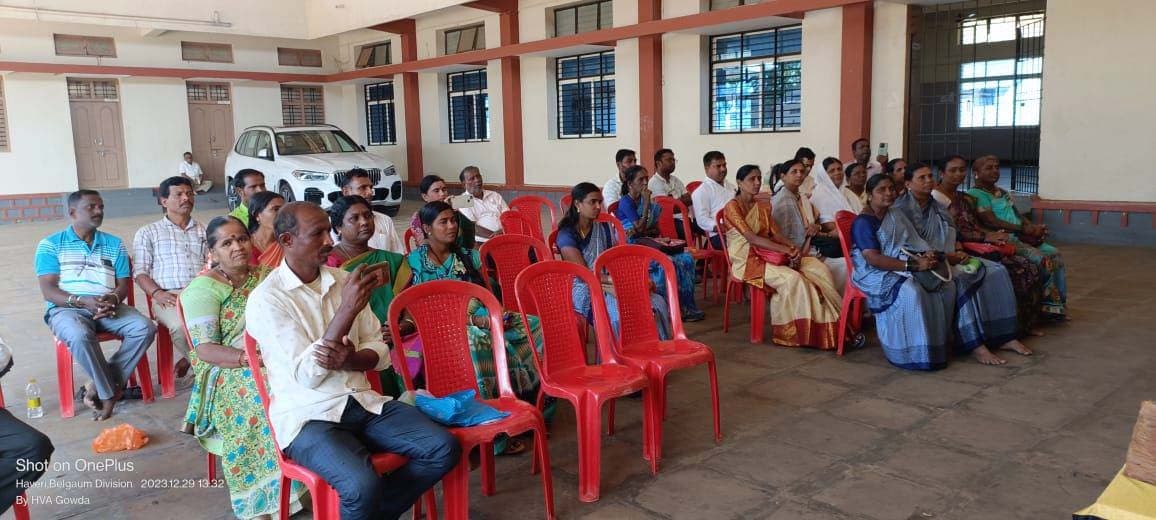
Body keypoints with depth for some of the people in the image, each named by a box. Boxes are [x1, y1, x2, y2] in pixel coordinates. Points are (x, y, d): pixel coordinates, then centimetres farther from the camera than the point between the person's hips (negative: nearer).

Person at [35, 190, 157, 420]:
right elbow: (48, 290, -4)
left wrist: (113, 300, -15)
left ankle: (99, 386, -17)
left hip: (109, 308, 3)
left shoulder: (114, 244, 15)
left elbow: (123, 284, 10)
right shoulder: (51, 244, 5)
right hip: (66, 308, -3)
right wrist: (83, 301, -22)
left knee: (145, 328, -25)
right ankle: (110, 392, -20)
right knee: (80, 336, -38)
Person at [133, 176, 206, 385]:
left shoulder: (205, 232, 26)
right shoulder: (148, 233, 19)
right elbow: (140, 272, 10)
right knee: (181, 325, -37)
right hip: (169, 296, -2)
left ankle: (189, 359, -13)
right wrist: (157, 293, -10)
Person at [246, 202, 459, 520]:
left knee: (444, 449, -12)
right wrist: (348, 308, -22)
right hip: (307, 416, -5)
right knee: (363, 485, -32)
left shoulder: (343, 280, 7)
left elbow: (380, 353, 8)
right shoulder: (265, 299, -10)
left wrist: (350, 359, -16)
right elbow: (307, 375, -18)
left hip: (362, 401, 6)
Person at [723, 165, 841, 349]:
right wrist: (786, 250, -24)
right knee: (792, 278, -31)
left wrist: (793, 247, -13)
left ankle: (829, 325, -10)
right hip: (746, 260, -7)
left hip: (767, 255, 7)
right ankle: (793, 331, -20)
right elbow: (752, 238, -19)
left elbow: (775, 233, 9)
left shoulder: (763, 205, 16)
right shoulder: (732, 207, -8)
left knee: (819, 269, -11)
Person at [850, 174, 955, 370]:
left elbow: (913, 243, 17)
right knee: (911, 292, -34)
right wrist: (913, 266, -26)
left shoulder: (897, 215, 15)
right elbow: (873, 259, -22)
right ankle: (912, 353, -24)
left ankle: (939, 343, -3)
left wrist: (925, 256, -8)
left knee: (946, 286, -9)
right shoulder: (863, 222, -11)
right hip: (876, 273, -8)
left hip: (904, 270, 8)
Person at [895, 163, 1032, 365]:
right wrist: (944, 256, -18)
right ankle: (975, 345, -34)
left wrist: (959, 251, -1)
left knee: (996, 272, -9)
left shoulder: (937, 204, 18)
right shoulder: (902, 209, -7)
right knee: (961, 280, -35)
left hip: (950, 257, 8)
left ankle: (1003, 337, -9)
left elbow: (953, 233, 21)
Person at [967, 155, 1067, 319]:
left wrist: (1034, 227, -2)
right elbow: (992, 222, -17)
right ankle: (1050, 304, -6)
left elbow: (1018, 215, 20)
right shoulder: (976, 194, -8)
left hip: (1020, 237, 9)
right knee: (1042, 259, -22)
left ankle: (1058, 305, 2)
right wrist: (1025, 230, -18)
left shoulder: (1003, 192, 22)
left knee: (1055, 254, -2)